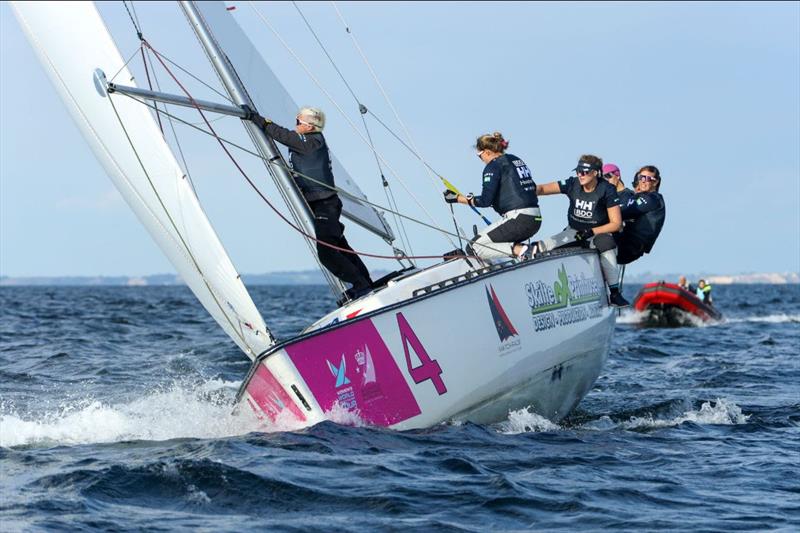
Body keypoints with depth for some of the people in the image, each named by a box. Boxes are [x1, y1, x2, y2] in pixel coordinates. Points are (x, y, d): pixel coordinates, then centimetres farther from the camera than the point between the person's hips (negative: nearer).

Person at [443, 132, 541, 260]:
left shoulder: (493, 166, -6)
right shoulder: (516, 160, 18)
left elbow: (485, 200, -13)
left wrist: (458, 198, -3)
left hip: (518, 220, -9)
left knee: (475, 246, -2)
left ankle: (520, 250, -18)